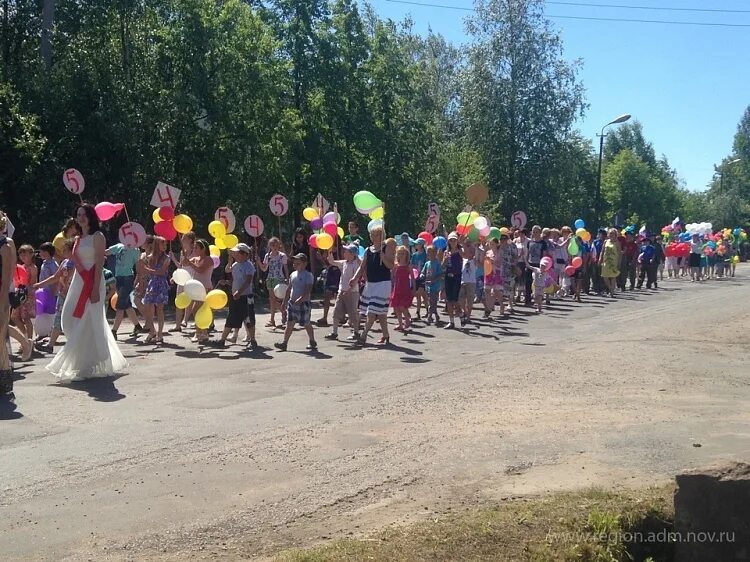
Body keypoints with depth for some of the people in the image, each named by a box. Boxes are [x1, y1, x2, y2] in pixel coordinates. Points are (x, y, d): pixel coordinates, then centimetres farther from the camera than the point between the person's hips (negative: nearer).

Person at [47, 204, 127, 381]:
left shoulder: (97, 236, -5)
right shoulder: (78, 238, 17)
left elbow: (99, 263, -12)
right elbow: (77, 263, 18)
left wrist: (96, 289, -20)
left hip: (92, 282, -8)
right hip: (78, 282, 8)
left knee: (89, 323, -6)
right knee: (71, 320, 4)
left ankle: (90, 366, 2)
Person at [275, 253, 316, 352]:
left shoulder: (308, 275, -10)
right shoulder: (293, 275, 12)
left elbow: (308, 290, -19)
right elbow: (289, 288, 20)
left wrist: (300, 299, -29)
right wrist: (285, 301, 17)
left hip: (303, 303, -6)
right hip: (292, 302, 6)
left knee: (306, 324, 5)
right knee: (290, 323, 2)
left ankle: (312, 342, 22)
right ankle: (284, 343, 0)